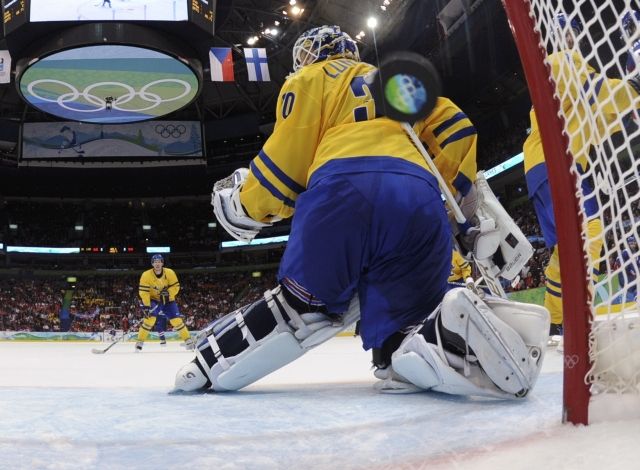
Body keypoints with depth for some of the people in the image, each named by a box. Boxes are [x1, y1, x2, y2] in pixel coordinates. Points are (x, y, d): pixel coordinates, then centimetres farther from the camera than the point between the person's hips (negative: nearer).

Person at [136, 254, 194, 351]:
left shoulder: (170, 273, -18)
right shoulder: (146, 275, -21)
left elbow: (176, 287, -12)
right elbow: (143, 292, -21)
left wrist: (168, 292, -31)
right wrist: (146, 305, -27)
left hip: (168, 300, 1)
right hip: (154, 300, -1)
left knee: (176, 320, -7)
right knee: (150, 318, -22)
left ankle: (188, 340, 6)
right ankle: (140, 341, -9)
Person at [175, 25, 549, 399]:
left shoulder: (311, 78, 26)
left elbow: (288, 154, 14)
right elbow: (453, 129, 30)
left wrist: (249, 204, 29)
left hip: (345, 189, -3)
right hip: (422, 203, 4)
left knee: (301, 300, 14)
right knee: (401, 345, 4)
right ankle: (456, 331, -25)